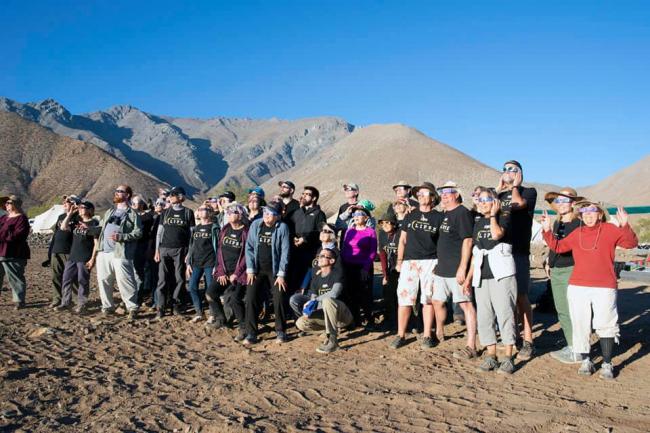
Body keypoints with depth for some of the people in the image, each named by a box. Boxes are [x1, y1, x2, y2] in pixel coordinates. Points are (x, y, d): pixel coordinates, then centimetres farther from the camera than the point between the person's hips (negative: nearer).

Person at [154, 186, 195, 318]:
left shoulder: (188, 212, 4)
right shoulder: (165, 212, 11)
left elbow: (192, 233, 4)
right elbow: (159, 232, 12)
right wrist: (157, 251, 5)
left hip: (180, 250, -2)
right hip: (164, 249, 2)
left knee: (179, 279, 2)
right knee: (163, 279, -1)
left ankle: (175, 304, 14)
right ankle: (161, 307, 3)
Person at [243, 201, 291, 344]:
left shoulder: (282, 228, -8)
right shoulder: (256, 225, 0)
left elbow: (285, 252, -8)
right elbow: (249, 247, 1)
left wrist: (281, 274, -11)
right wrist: (250, 270, -5)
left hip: (275, 270, -2)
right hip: (257, 270, 2)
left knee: (279, 299, -5)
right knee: (250, 299, -7)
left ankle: (281, 331, 14)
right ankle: (251, 334, 2)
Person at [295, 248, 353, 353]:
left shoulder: (337, 275, -11)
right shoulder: (316, 278, 8)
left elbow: (333, 294, -27)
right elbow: (312, 299, 6)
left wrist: (314, 301, -19)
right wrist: (309, 309, -16)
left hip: (342, 315, -6)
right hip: (325, 315, 6)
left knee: (327, 301, -36)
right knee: (300, 323, -13)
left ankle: (332, 340, -25)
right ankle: (332, 329, 5)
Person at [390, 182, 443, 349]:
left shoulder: (439, 217, 6)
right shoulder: (410, 215, 13)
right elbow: (402, 240, 14)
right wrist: (399, 261, 6)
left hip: (430, 261, -2)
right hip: (409, 261, 2)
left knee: (428, 299, 3)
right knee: (404, 297, -1)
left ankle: (427, 335, 13)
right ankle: (401, 335, 6)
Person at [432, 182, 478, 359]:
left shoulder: (462, 213, -11)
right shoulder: (445, 214, 16)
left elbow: (467, 240, -18)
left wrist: (462, 267, -23)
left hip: (456, 269, -9)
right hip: (442, 268, 9)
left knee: (466, 304, -6)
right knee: (437, 301, 18)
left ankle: (471, 346, -3)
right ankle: (439, 333, 38)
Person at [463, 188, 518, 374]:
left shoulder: (503, 219, 1)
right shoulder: (478, 223, 17)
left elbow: (496, 234, -23)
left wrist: (493, 214, -9)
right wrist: (469, 278, 17)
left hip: (501, 275, -6)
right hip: (482, 277, 6)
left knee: (504, 314, -8)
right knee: (484, 317, 5)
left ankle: (508, 358, -1)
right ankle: (491, 356, 13)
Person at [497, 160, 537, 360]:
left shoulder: (529, 192, 6)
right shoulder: (499, 194, 20)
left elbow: (517, 204, -15)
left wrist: (514, 186, 1)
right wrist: (498, 189, 7)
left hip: (518, 251, -5)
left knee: (521, 296, -6)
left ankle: (527, 342, -1)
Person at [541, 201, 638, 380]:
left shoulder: (610, 230, 2)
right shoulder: (576, 234, 11)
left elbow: (631, 243, -8)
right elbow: (558, 246, 13)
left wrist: (625, 226, -24)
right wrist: (547, 231, 1)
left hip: (604, 288, -3)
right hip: (577, 287, 3)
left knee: (605, 326, 1)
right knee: (580, 326, 7)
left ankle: (607, 365, 14)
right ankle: (585, 361, 21)